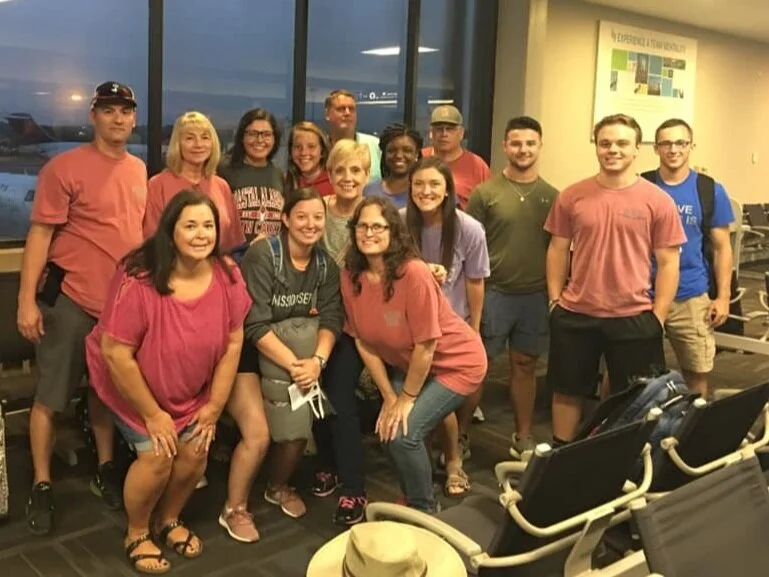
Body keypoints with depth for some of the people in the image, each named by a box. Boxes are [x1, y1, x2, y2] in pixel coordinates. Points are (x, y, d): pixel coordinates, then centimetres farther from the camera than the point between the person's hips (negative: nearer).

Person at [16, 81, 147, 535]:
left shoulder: (140, 171, 8)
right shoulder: (64, 168, -10)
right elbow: (40, 235, -11)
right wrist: (27, 299, -14)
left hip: (123, 298, 5)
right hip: (70, 298, -5)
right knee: (51, 397, 4)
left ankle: (105, 469, 32)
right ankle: (42, 486, 18)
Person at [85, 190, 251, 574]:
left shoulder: (228, 275, -17)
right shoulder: (138, 279, -31)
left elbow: (232, 342, -8)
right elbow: (116, 353, -26)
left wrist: (214, 406, -6)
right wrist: (152, 414, -18)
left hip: (193, 391, 4)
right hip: (133, 387, -4)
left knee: (195, 453, -4)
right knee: (157, 456, -15)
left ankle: (169, 521, 27)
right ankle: (137, 535, 14)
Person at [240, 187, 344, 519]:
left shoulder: (326, 264, 3)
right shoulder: (263, 256, -15)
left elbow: (331, 318, -7)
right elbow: (255, 325, -20)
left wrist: (317, 359, -25)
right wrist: (294, 363, -27)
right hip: (261, 348, -5)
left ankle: (279, 486, 5)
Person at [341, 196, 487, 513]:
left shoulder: (414, 273, -30)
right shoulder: (351, 276, -12)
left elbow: (426, 345, -24)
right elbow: (364, 341, -5)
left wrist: (407, 398, -13)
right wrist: (389, 396, -5)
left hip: (455, 363, -6)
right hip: (406, 363, 6)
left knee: (403, 433, -16)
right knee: (385, 425, -7)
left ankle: (424, 510, 12)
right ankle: (411, 498, 24)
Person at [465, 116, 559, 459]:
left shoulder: (551, 196, 5)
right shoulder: (485, 193, -4)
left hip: (536, 295, 3)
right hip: (492, 293, -2)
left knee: (525, 366, 14)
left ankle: (523, 437, 29)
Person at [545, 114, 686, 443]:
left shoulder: (658, 201, -5)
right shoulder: (571, 196, 0)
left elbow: (668, 263, -2)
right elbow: (557, 250, 7)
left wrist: (657, 317, -5)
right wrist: (554, 300, 2)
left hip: (634, 318, -1)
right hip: (574, 315, 2)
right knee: (567, 391, 16)